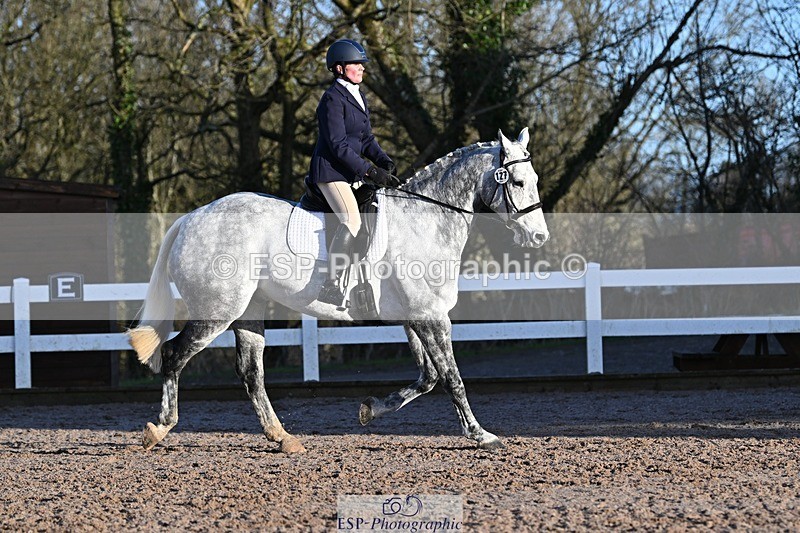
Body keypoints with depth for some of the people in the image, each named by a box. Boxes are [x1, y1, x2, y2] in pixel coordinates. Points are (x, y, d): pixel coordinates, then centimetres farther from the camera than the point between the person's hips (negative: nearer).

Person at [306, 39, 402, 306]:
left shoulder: (358, 97, 16)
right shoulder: (333, 98, -12)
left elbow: (366, 138, 18)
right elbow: (338, 145, -18)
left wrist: (384, 162, -1)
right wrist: (370, 171, -21)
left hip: (352, 171, 10)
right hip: (330, 170, -10)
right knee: (351, 221, -25)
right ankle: (331, 286, -24)